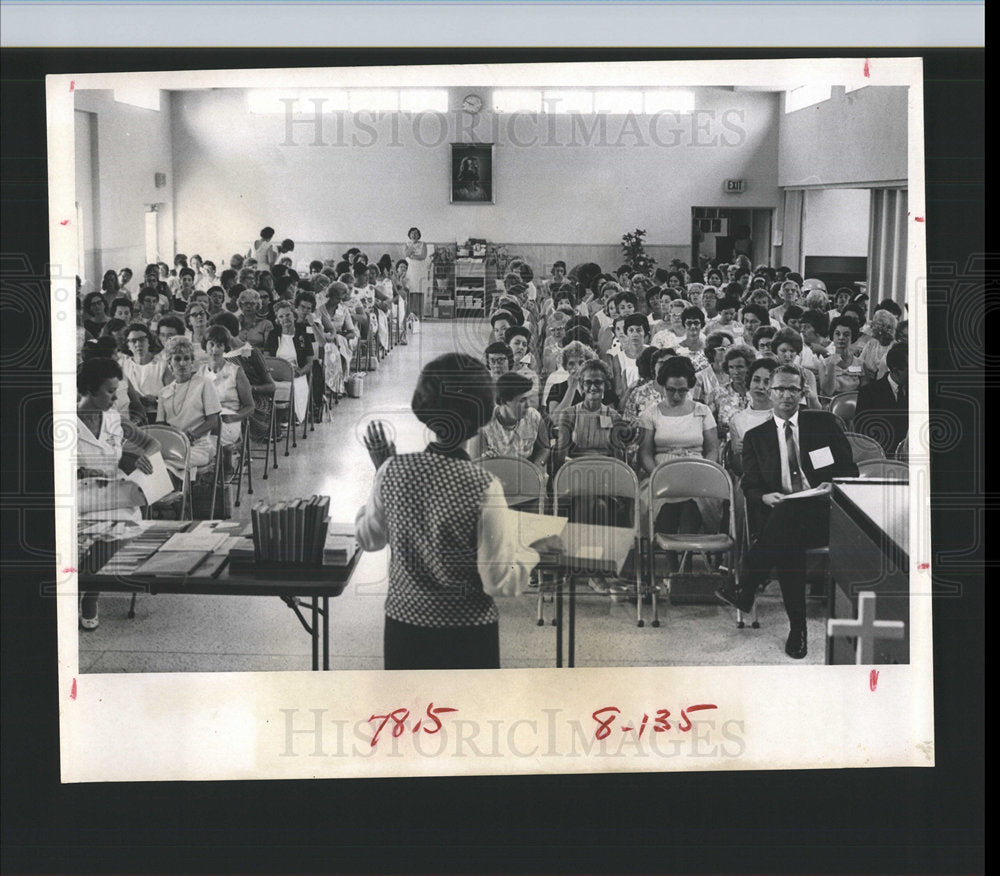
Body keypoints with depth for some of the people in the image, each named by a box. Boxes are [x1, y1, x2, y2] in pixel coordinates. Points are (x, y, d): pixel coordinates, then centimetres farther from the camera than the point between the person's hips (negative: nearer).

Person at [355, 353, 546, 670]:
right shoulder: (484, 487, -19)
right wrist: (529, 551, 2)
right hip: (468, 632, -3)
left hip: (403, 623, 4)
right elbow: (500, 581, -16)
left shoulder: (393, 471, -10)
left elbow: (368, 538, 8)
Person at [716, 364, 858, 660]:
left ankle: (746, 587, -26)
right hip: (777, 514, 1)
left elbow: (850, 469, 12)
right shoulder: (756, 437, 17)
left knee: (790, 512, -35)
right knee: (787, 543, -32)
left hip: (822, 515, -1)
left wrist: (834, 485, -9)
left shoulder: (825, 423, 14)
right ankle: (797, 628, -21)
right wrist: (765, 497, -12)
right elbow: (750, 485, 11)